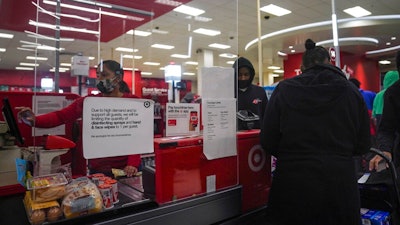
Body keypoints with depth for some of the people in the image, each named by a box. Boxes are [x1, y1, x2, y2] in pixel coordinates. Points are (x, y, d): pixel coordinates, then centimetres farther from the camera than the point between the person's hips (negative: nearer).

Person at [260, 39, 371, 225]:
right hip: (340, 183, 2)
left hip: (292, 183, -1)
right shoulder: (351, 92, -3)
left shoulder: (284, 89, -7)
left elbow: (268, 143, -7)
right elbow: (363, 146, 2)